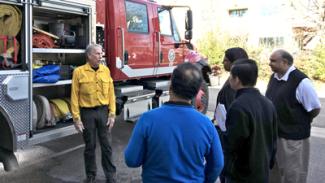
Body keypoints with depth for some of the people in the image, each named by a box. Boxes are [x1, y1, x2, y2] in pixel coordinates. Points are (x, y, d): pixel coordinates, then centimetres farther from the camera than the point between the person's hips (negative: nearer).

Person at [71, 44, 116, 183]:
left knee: (106, 144, 8)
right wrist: (76, 118, -8)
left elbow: (111, 93, 4)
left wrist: (112, 114, 0)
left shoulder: (106, 70, 4)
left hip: (103, 111, 2)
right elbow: (75, 96, -5)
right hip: (87, 113, -2)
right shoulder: (79, 72, -5)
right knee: (90, 145, 11)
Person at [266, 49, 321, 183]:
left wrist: (300, 123, -1)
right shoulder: (274, 77, 4)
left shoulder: (301, 81, -20)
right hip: (273, 134, 7)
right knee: (274, 171, 21)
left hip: (293, 137, -7)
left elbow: (315, 109, -14)